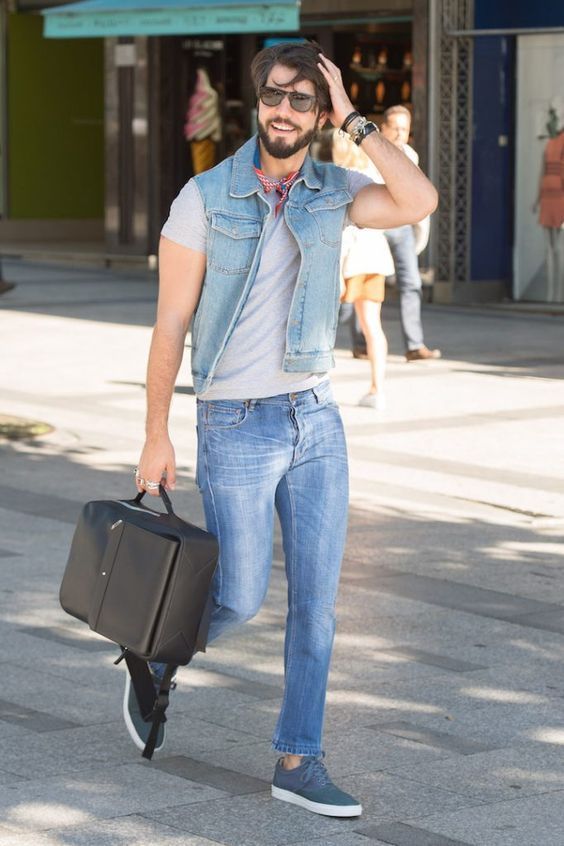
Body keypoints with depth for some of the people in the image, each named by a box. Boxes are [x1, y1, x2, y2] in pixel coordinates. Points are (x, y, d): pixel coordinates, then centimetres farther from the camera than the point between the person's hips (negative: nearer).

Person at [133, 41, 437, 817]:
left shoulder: (333, 190, 1)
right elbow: (170, 323, -7)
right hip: (236, 430, -4)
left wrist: (352, 117, -16)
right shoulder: (205, 197, -9)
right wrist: (156, 437, -8)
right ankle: (154, 663, 31)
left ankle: (299, 762, 13)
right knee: (239, 599, -1)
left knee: (317, 599, 3)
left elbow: (419, 203, -20)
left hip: (317, 422, 4)